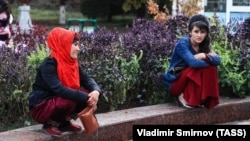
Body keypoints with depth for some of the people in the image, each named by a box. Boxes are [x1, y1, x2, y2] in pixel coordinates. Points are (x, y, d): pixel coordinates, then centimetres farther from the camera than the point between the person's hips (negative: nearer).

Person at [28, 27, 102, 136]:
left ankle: (65, 121, 4)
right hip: (41, 108, -7)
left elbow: (87, 79, -1)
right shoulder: (49, 65, -23)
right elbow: (59, 89, -34)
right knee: (69, 100, -34)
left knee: (89, 93, -9)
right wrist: (85, 97, -35)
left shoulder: (72, 62, 0)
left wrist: (96, 91, -24)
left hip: (59, 101, 8)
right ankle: (51, 123, -7)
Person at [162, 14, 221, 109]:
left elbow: (218, 60, -12)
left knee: (211, 68, -16)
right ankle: (182, 96, -13)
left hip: (191, 79, 6)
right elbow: (193, 63, -37)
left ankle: (203, 98, -6)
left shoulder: (203, 45, -1)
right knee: (200, 68, -28)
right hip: (175, 82, -6)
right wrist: (210, 59, -22)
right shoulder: (183, 44, -22)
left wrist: (204, 56, -29)